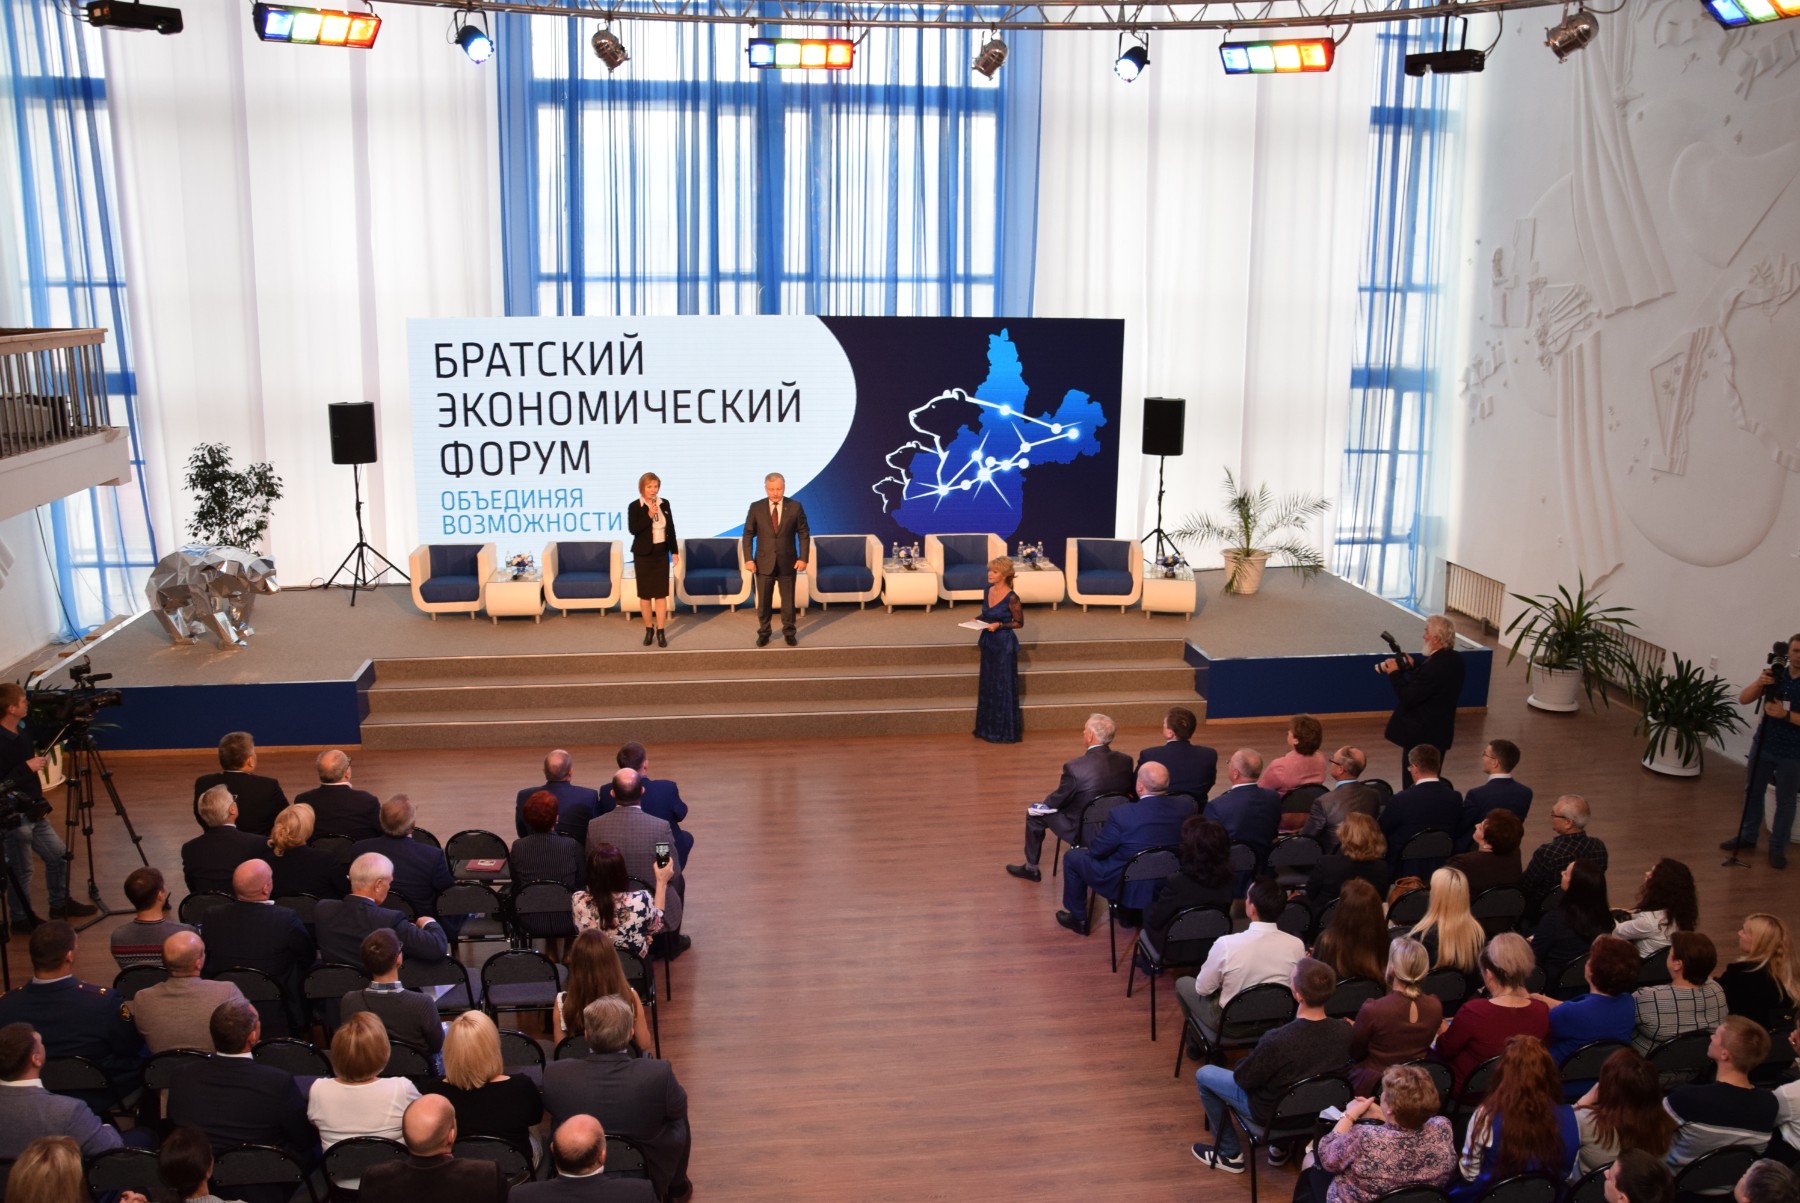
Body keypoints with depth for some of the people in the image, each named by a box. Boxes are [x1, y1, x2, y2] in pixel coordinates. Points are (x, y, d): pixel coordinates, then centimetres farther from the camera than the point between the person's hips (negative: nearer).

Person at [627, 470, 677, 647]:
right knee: (645, 593, 6)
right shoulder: (634, 506, -8)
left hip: (661, 553, 2)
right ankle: (649, 630, 18)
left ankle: (660, 632, 6)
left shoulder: (665, 503, 3)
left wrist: (674, 550, 9)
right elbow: (632, 529, -17)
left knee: (661, 593, 1)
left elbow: (670, 528, 10)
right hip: (643, 554, -2)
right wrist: (649, 515, -24)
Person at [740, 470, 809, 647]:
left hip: (788, 562, 0)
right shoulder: (756, 507, -3)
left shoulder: (795, 506, -3)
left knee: (788, 600, 9)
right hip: (764, 562, 0)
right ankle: (763, 633, 21)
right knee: (763, 601, 7)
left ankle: (789, 632, 23)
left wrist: (803, 558, -8)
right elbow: (748, 534, 1)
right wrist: (748, 558, -8)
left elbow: (804, 534, 0)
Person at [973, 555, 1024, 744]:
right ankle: (989, 728, 26)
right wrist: (978, 620, -2)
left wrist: (999, 625, -21)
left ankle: (1006, 731, 12)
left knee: (1004, 687, 1)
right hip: (988, 642, 7)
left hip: (1004, 644, -7)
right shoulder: (989, 589, 3)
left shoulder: (1012, 598, -18)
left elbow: (1019, 622, -9)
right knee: (987, 686, 14)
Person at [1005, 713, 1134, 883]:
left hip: (1082, 831, -6)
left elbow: (1057, 801, -14)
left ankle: (1031, 868, 31)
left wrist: (1048, 798, 11)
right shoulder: (1126, 761, -12)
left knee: (1034, 812, 15)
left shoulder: (1074, 767, -28)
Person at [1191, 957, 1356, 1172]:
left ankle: (1230, 1155, 24)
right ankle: (1280, 1146, 35)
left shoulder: (1276, 1041, -39)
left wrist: (1247, 1060, -2)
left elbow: (1242, 1079, -20)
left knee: (1203, 1074, 14)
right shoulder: (1345, 1032, -24)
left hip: (1271, 1112, -5)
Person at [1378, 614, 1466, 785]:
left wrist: (1395, 673, -14)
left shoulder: (1434, 667, -29)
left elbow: (1408, 698, -25)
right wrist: (1414, 666, 3)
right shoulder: (1454, 659, 1)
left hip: (1421, 735, -9)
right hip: (1439, 731, 9)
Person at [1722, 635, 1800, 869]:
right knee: (1753, 792, 15)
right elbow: (1743, 699, -7)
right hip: (1763, 746, 4)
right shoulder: (1775, 675, -1)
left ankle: (1778, 848, 19)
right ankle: (1747, 836, 31)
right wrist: (1759, 683, -24)